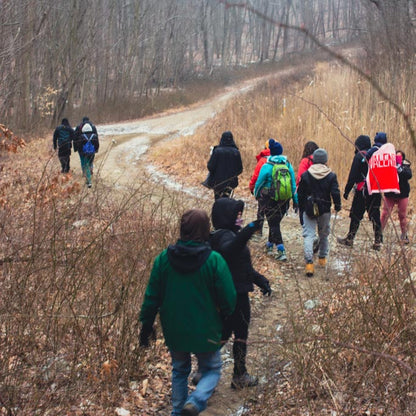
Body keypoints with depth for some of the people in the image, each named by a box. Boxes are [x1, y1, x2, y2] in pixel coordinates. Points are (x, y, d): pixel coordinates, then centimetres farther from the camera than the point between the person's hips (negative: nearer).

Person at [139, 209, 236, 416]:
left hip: (174, 331, 3)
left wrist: (146, 327, 9)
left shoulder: (163, 259, -9)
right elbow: (229, 300, -11)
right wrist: (223, 317, 11)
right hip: (205, 331, -3)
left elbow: (152, 298, -2)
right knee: (211, 370, 16)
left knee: (179, 371, 24)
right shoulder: (214, 260, -17)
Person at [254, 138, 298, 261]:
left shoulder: (267, 167, -12)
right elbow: (293, 184, 3)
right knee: (275, 222, 21)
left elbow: (259, 183, -3)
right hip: (285, 200, 5)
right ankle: (270, 245, 37)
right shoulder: (288, 165, 0)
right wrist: (295, 200, 9)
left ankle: (281, 252, -10)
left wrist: (256, 194, 16)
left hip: (271, 199, -5)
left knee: (274, 224, 0)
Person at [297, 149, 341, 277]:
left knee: (308, 235, -3)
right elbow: (335, 193, -7)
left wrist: (301, 208, 14)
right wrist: (337, 205, 9)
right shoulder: (331, 176, -5)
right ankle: (322, 258, 32)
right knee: (324, 234, 20)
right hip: (325, 210, 1)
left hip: (309, 210, -1)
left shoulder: (305, 175, -3)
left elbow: (300, 193, 2)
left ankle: (309, 262, -17)